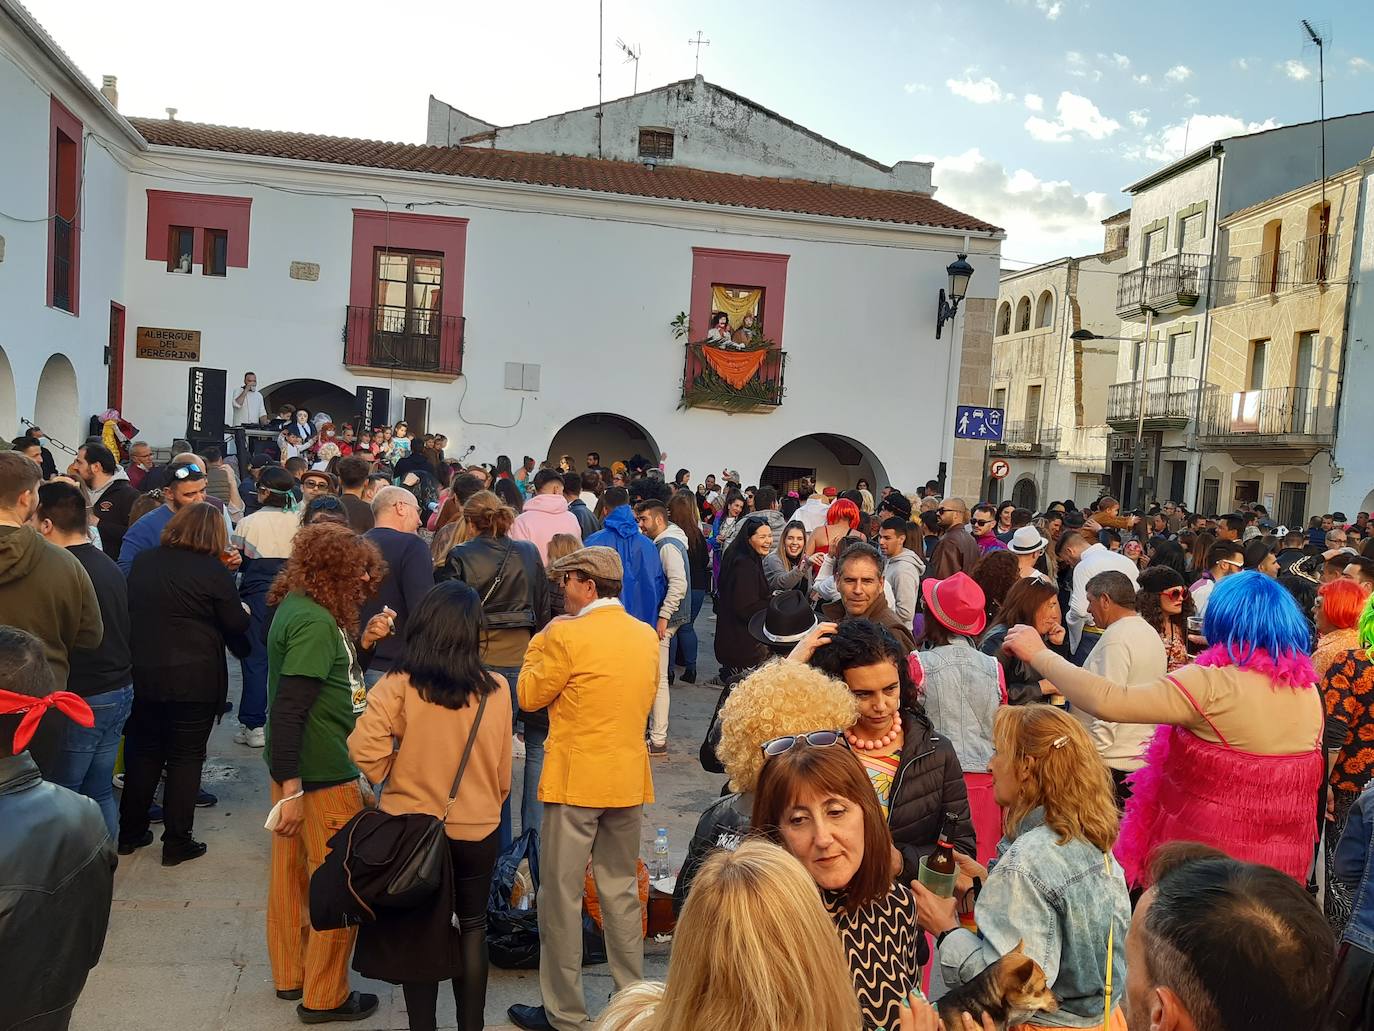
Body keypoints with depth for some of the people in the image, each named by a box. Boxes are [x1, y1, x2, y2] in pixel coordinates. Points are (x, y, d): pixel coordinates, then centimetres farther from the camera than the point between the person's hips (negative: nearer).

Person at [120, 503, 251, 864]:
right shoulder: (214, 571, -13)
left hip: (142, 674, 5)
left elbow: (132, 610, 16)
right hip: (194, 680, -5)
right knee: (186, 757, 5)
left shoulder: (142, 561, 4)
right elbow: (236, 624, -7)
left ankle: (130, 832, 28)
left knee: (143, 753, 18)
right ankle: (177, 842, 9)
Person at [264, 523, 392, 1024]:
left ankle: (291, 975, 36)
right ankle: (324, 997, 19)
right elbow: (289, 708, -27)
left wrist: (363, 642, 2)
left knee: (293, 871, 21)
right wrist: (291, 788, -26)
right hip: (321, 775, -10)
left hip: (294, 769, 10)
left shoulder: (298, 607, 7)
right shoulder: (315, 621, -24)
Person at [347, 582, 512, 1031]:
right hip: (478, 828, 1)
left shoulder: (399, 685, -17)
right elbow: (502, 770, -1)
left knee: (419, 932, 17)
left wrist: (392, 775, -3)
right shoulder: (495, 689, -11)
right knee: (472, 928, 20)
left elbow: (364, 748, -23)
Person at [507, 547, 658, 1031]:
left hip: (577, 781, -6)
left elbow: (529, 697, -5)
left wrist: (539, 644, 4)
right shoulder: (647, 636, 3)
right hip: (630, 778, 6)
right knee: (621, 891, 17)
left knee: (561, 895, 6)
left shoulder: (567, 635, -16)